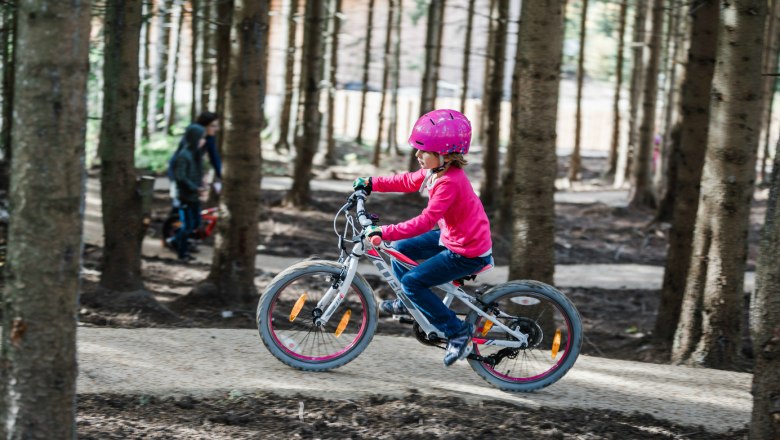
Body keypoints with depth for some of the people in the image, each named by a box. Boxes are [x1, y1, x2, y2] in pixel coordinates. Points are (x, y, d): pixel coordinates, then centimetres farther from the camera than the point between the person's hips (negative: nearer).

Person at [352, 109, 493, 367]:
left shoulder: (449, 183, -29)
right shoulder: (437, 171, 0)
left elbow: (426, 221, -35)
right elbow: (407, 181, 17)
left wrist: (385, 232, -36)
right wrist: (372, 184, 12)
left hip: (467, 253, -10)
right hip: (452, 237, 10)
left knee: (412, 281, -13)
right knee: (399, 249, 14)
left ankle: (458, 331, -5)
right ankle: (410, 303, 36)